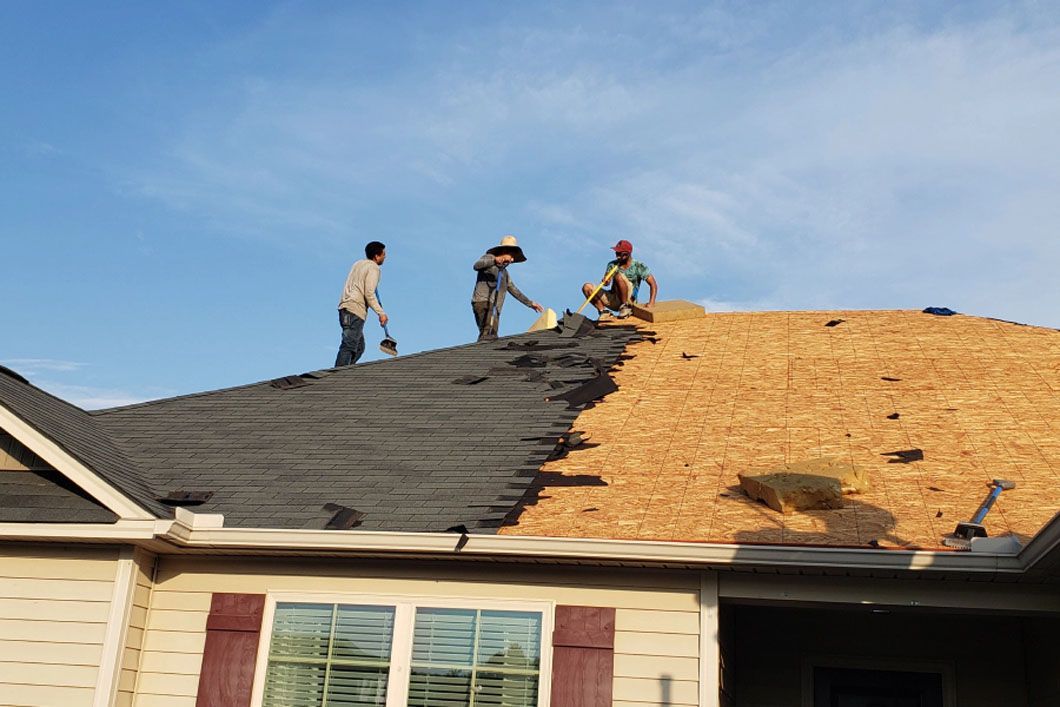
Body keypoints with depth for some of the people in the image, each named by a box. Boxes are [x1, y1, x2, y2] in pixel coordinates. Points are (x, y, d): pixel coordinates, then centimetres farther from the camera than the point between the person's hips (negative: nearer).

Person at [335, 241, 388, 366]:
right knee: (348, 346, -16)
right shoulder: (373, 268, -4)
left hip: (345, 307, 9)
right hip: (355, 310, -9)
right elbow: (369, 294, -14)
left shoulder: (358, 264, 21)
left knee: (359, 347, 14)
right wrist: (381, 313, -13)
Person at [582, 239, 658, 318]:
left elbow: (653, 284, -9)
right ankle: (603, 311, -5)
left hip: (628, 300, -4)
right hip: (613, 300, 4)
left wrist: (651, 303, -23)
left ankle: (625, 307, -18)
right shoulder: (612, 265, 5)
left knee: (619, 276, -30)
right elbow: (606, 283, -4)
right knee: (587, 287, -12)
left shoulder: (638, 266, -6)